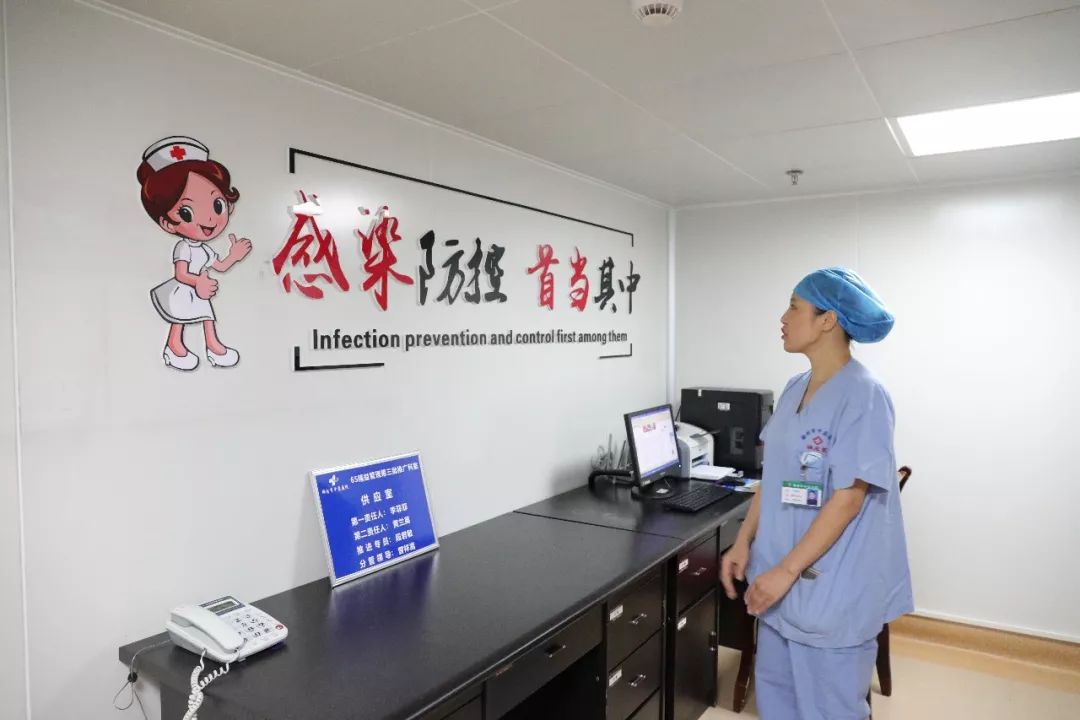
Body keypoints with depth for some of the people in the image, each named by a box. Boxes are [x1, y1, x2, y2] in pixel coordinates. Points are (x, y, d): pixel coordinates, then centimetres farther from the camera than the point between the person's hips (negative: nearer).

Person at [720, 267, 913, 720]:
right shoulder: (794, 390, 6)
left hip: (831, 587, -7)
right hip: (781, 577, 7)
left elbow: (847, 499, -20)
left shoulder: (864, 396, -17)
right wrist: (744, 543, 4)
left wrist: (786, 570, -19)